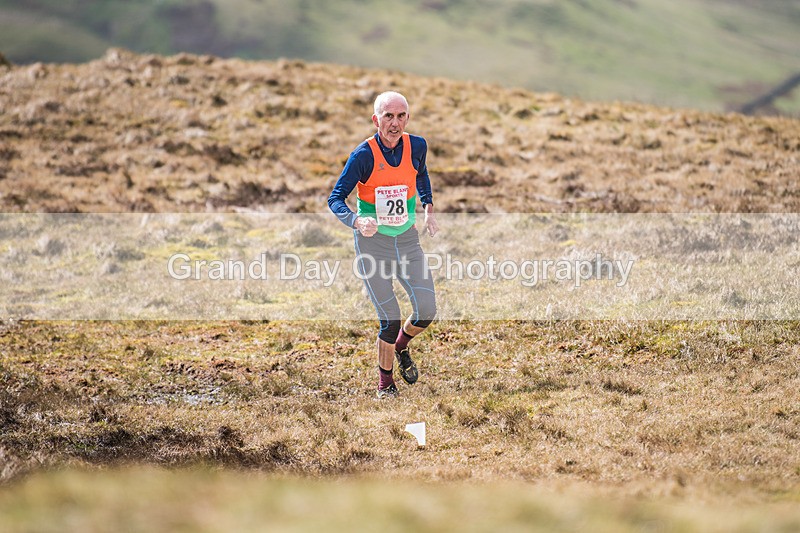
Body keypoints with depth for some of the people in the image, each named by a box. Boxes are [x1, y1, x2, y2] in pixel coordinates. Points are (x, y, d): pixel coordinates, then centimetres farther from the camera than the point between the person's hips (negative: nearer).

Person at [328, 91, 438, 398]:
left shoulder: (416, 146, -5)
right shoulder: (364, 155, -18)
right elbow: (335, 199, -18)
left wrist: (428, 208, 12)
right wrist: (357, 221, -36)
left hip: (407, 240, 4)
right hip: (372, 243, -4)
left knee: (426, 312, -5)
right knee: (390, 320, -4)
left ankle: (401, 346, 30)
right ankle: (385, 381, 21)